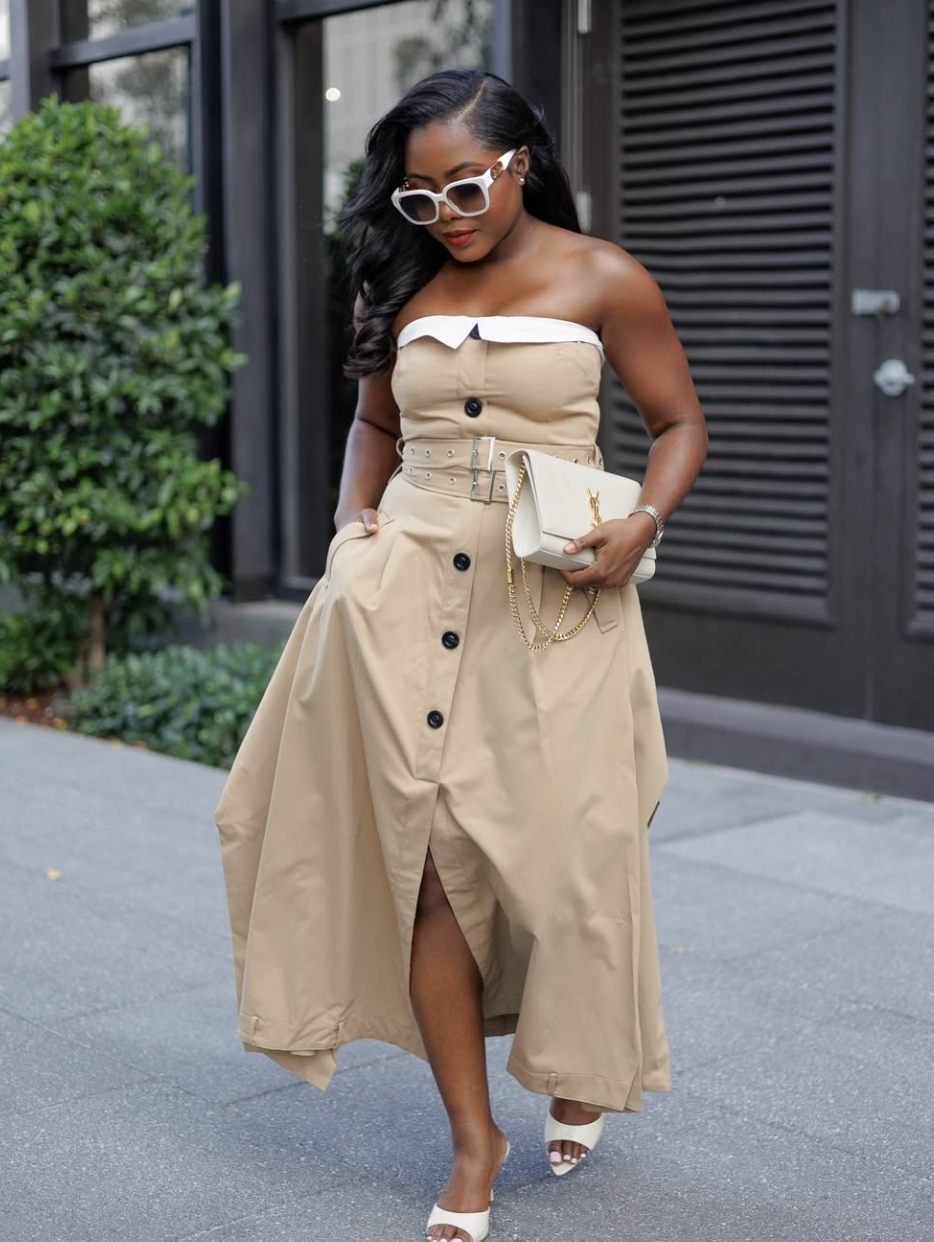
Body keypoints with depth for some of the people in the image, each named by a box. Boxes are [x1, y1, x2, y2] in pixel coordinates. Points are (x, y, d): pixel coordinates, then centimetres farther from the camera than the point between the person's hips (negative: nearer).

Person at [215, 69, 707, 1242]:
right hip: (409, 590, 3)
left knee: (563, 848, 1)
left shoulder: (601, 281, 0)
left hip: (554, 602, -2)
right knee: (430, 860, -2)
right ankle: (473, 1137, 11)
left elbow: (679, 422, 6)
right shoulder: (401, 290, 10)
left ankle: (577, 1073, 32)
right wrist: (353, 536, 7)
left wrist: (642, 522, -12)